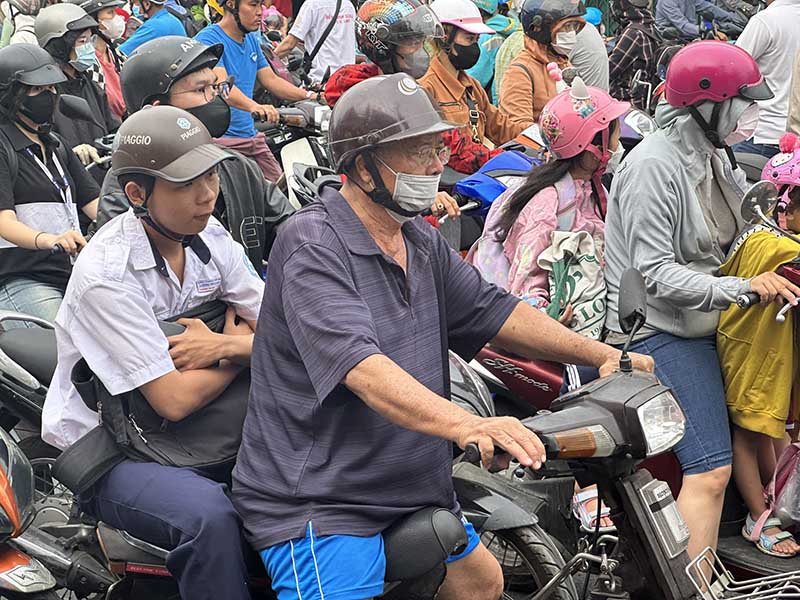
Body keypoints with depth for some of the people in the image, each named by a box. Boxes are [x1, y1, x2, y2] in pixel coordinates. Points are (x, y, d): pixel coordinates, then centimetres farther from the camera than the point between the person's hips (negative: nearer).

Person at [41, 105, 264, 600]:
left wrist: (227, 345, -21)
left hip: (194, 430, 7)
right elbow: (174, 400, -23)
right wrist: (239, 355, -7)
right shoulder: (107, 272, -21)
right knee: (210, 516, -34)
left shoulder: (208, 236, 0)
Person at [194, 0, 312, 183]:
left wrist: (309, 96, 4)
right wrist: (254, 106, -44)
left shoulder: (252, 40, 16)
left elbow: (271, 80, 18)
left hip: (250, 134, 8)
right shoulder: (208, 39, -12)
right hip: (221, 138, -8)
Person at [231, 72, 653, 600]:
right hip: (315, 504, -9)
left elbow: (492, 312, 16)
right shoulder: (313, 245, -20)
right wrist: (468, 425, -45)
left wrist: (602, 355, 7)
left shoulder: (423, 243, 11)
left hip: (411, 489, 10)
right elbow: (361, 366, -32)